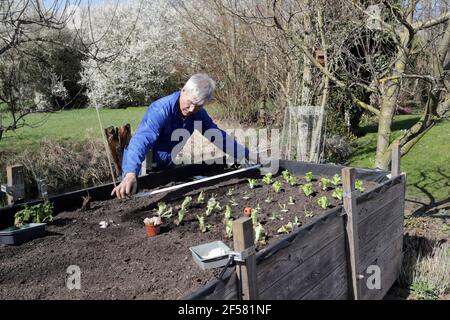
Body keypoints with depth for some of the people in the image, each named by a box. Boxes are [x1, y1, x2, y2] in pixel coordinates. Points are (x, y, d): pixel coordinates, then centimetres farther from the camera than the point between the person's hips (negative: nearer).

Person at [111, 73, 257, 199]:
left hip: (168, 168, 6)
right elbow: (141, 140, -46)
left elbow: (219, 136, 2)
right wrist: (130, 175, -62)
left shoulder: (199, 114, -10)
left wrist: (249, 155, 1)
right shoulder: (160, 110, -31)